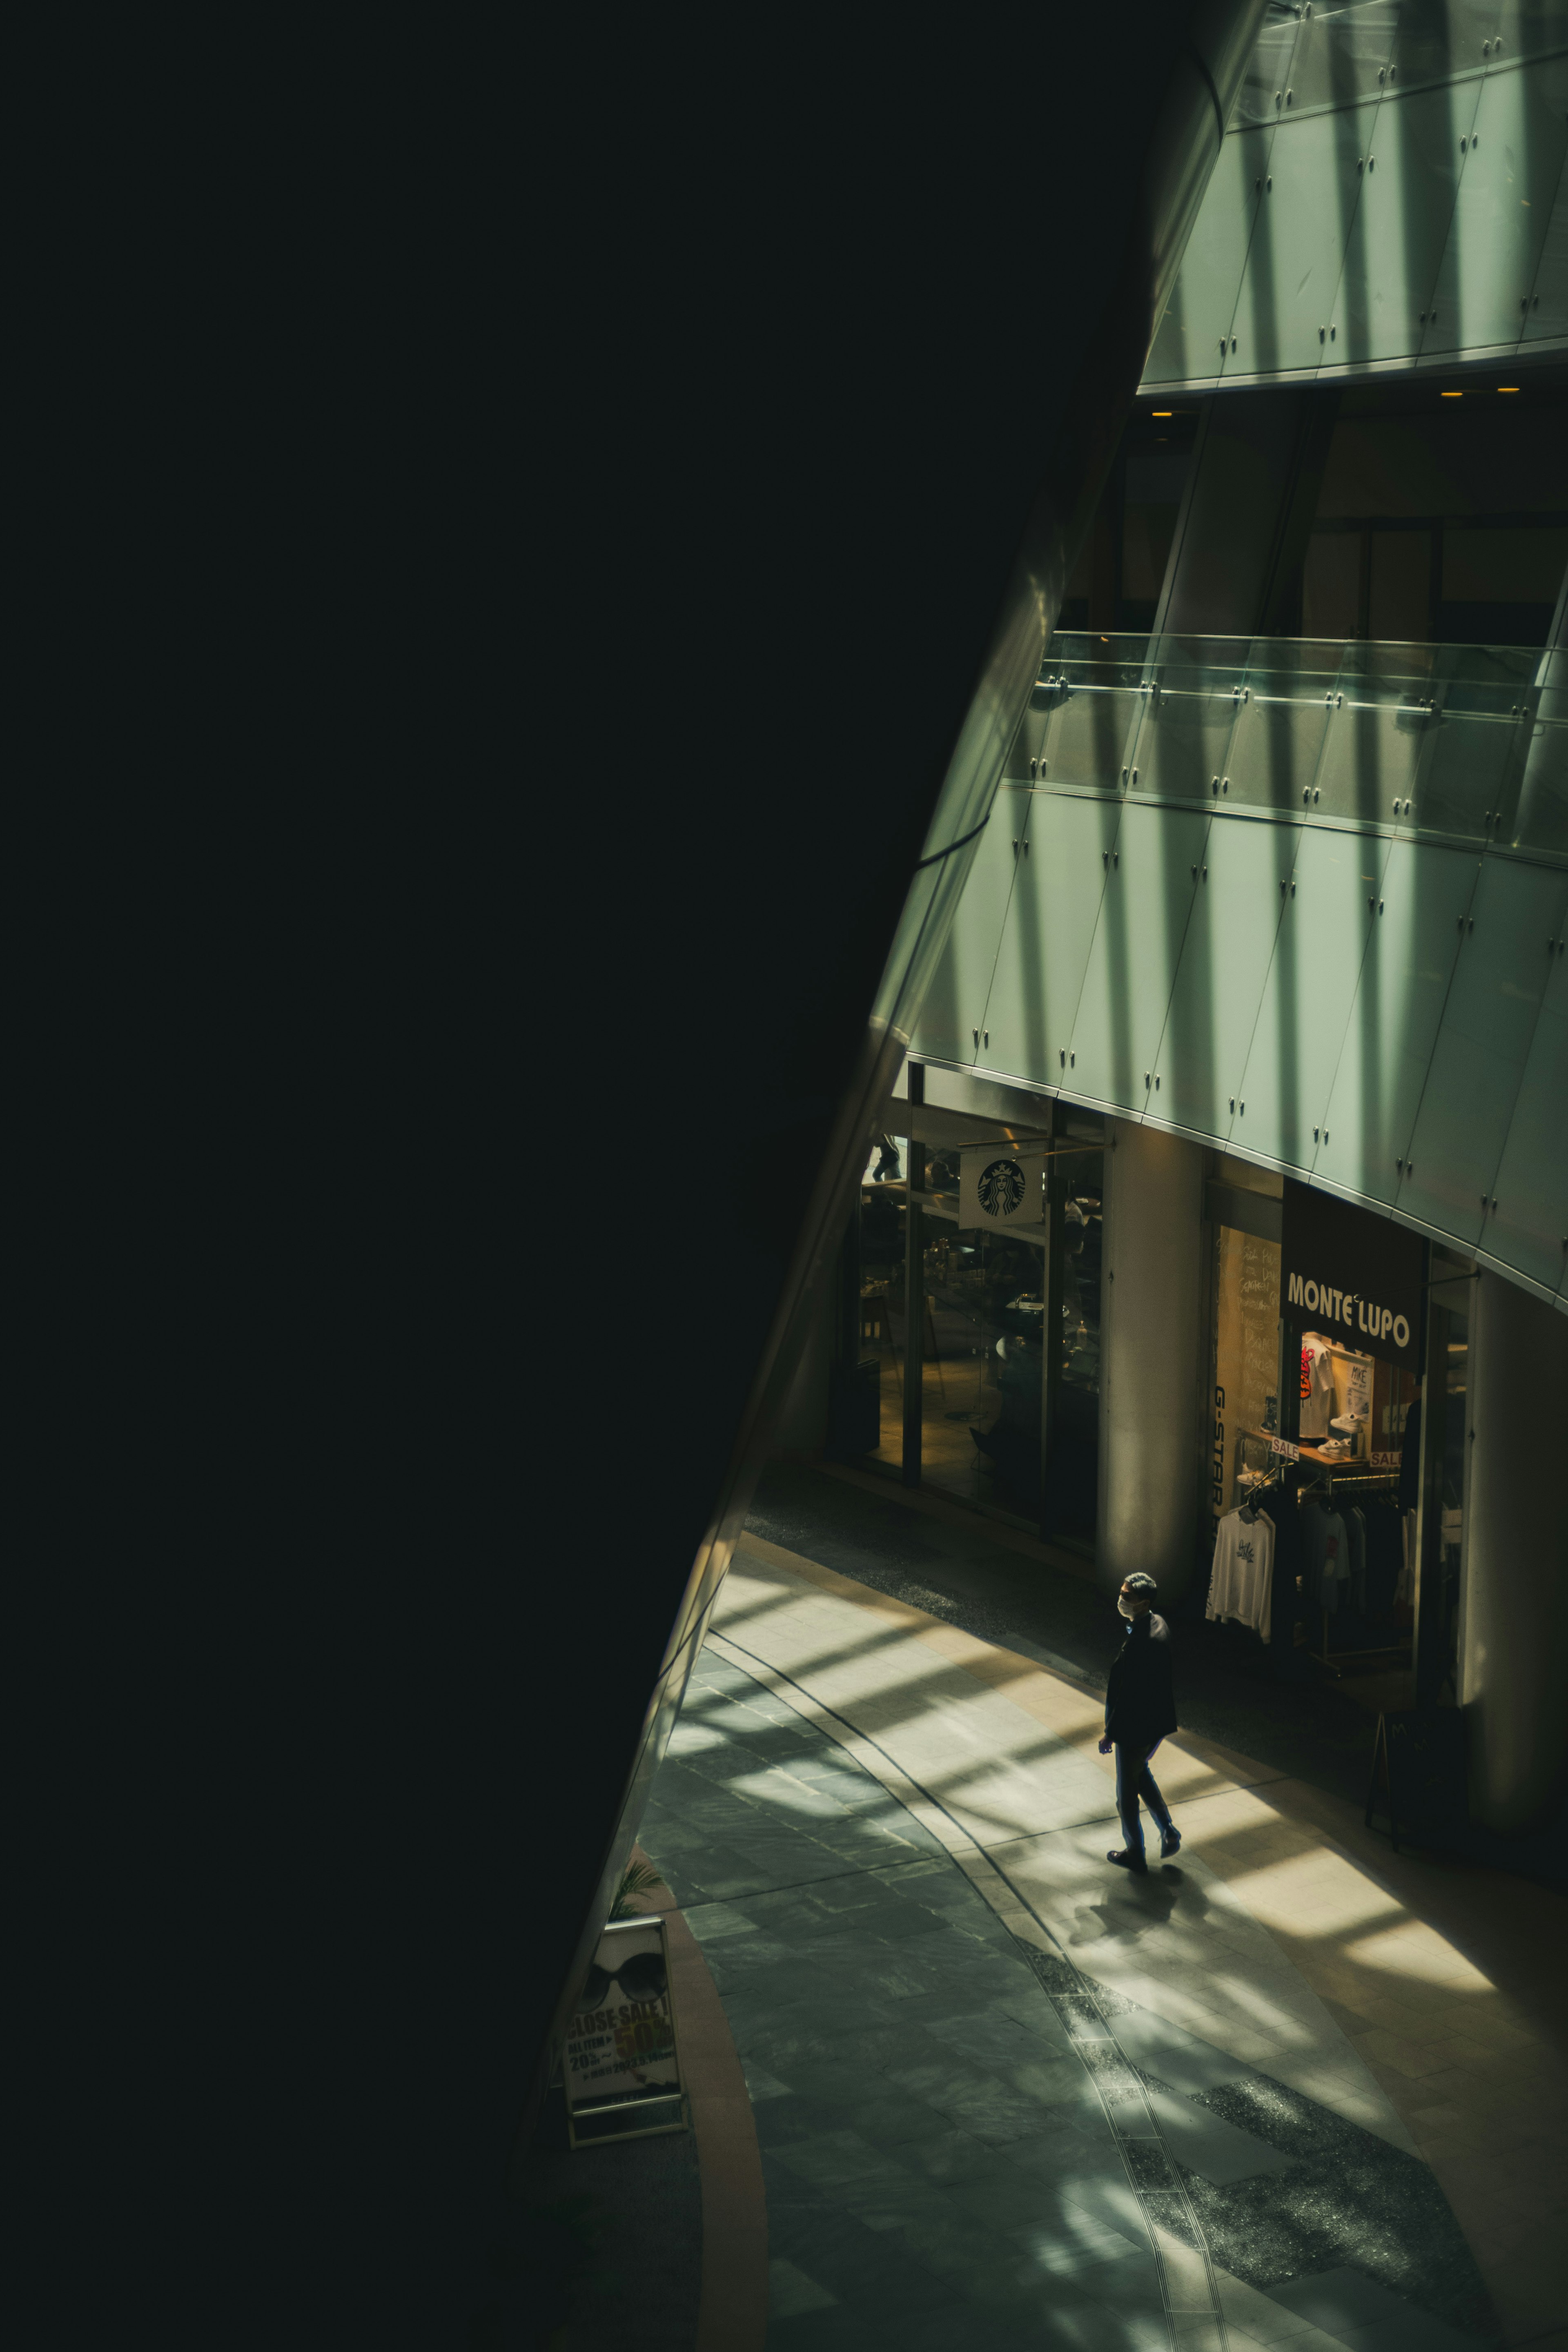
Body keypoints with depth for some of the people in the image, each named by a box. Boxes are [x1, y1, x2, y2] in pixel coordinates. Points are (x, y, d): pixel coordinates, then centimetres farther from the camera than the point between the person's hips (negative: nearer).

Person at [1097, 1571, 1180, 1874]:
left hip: (1135, 1727, -9)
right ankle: (1169, 1832, 31)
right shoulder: (1159, 1625, -4)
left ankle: (1135, 1856, 28)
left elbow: (1127, 1697, -26)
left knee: (1127, 1791, 12)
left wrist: (1110, 1734, -14)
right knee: (1141, 1772, 31)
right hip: (1158, 1720, 9)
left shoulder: (1138, 1644, -33)